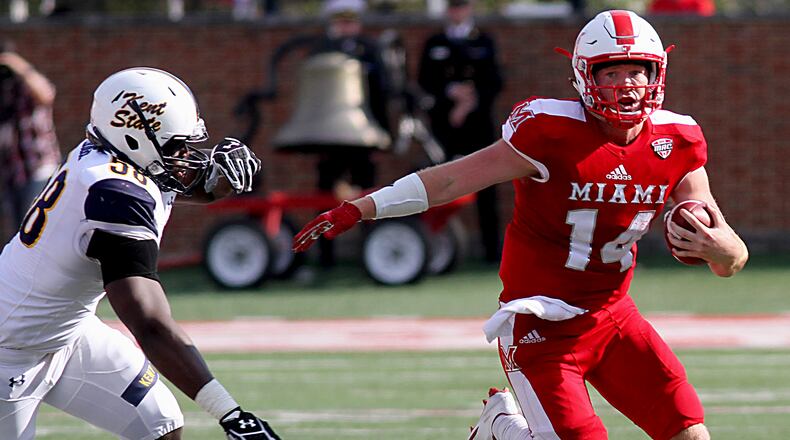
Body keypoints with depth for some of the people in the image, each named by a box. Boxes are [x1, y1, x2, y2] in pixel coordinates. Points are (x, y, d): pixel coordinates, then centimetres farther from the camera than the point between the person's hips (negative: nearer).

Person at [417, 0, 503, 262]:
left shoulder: (484, 43, 11)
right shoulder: (434, 44, 12)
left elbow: (493, 84, 4)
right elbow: (425, 83, 3)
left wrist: (469, 105, -11)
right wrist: (451, 92, -14)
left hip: (479, 125, 0)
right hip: (444, 128, 0)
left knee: (485, 191, -1)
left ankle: (492, 249, 2)